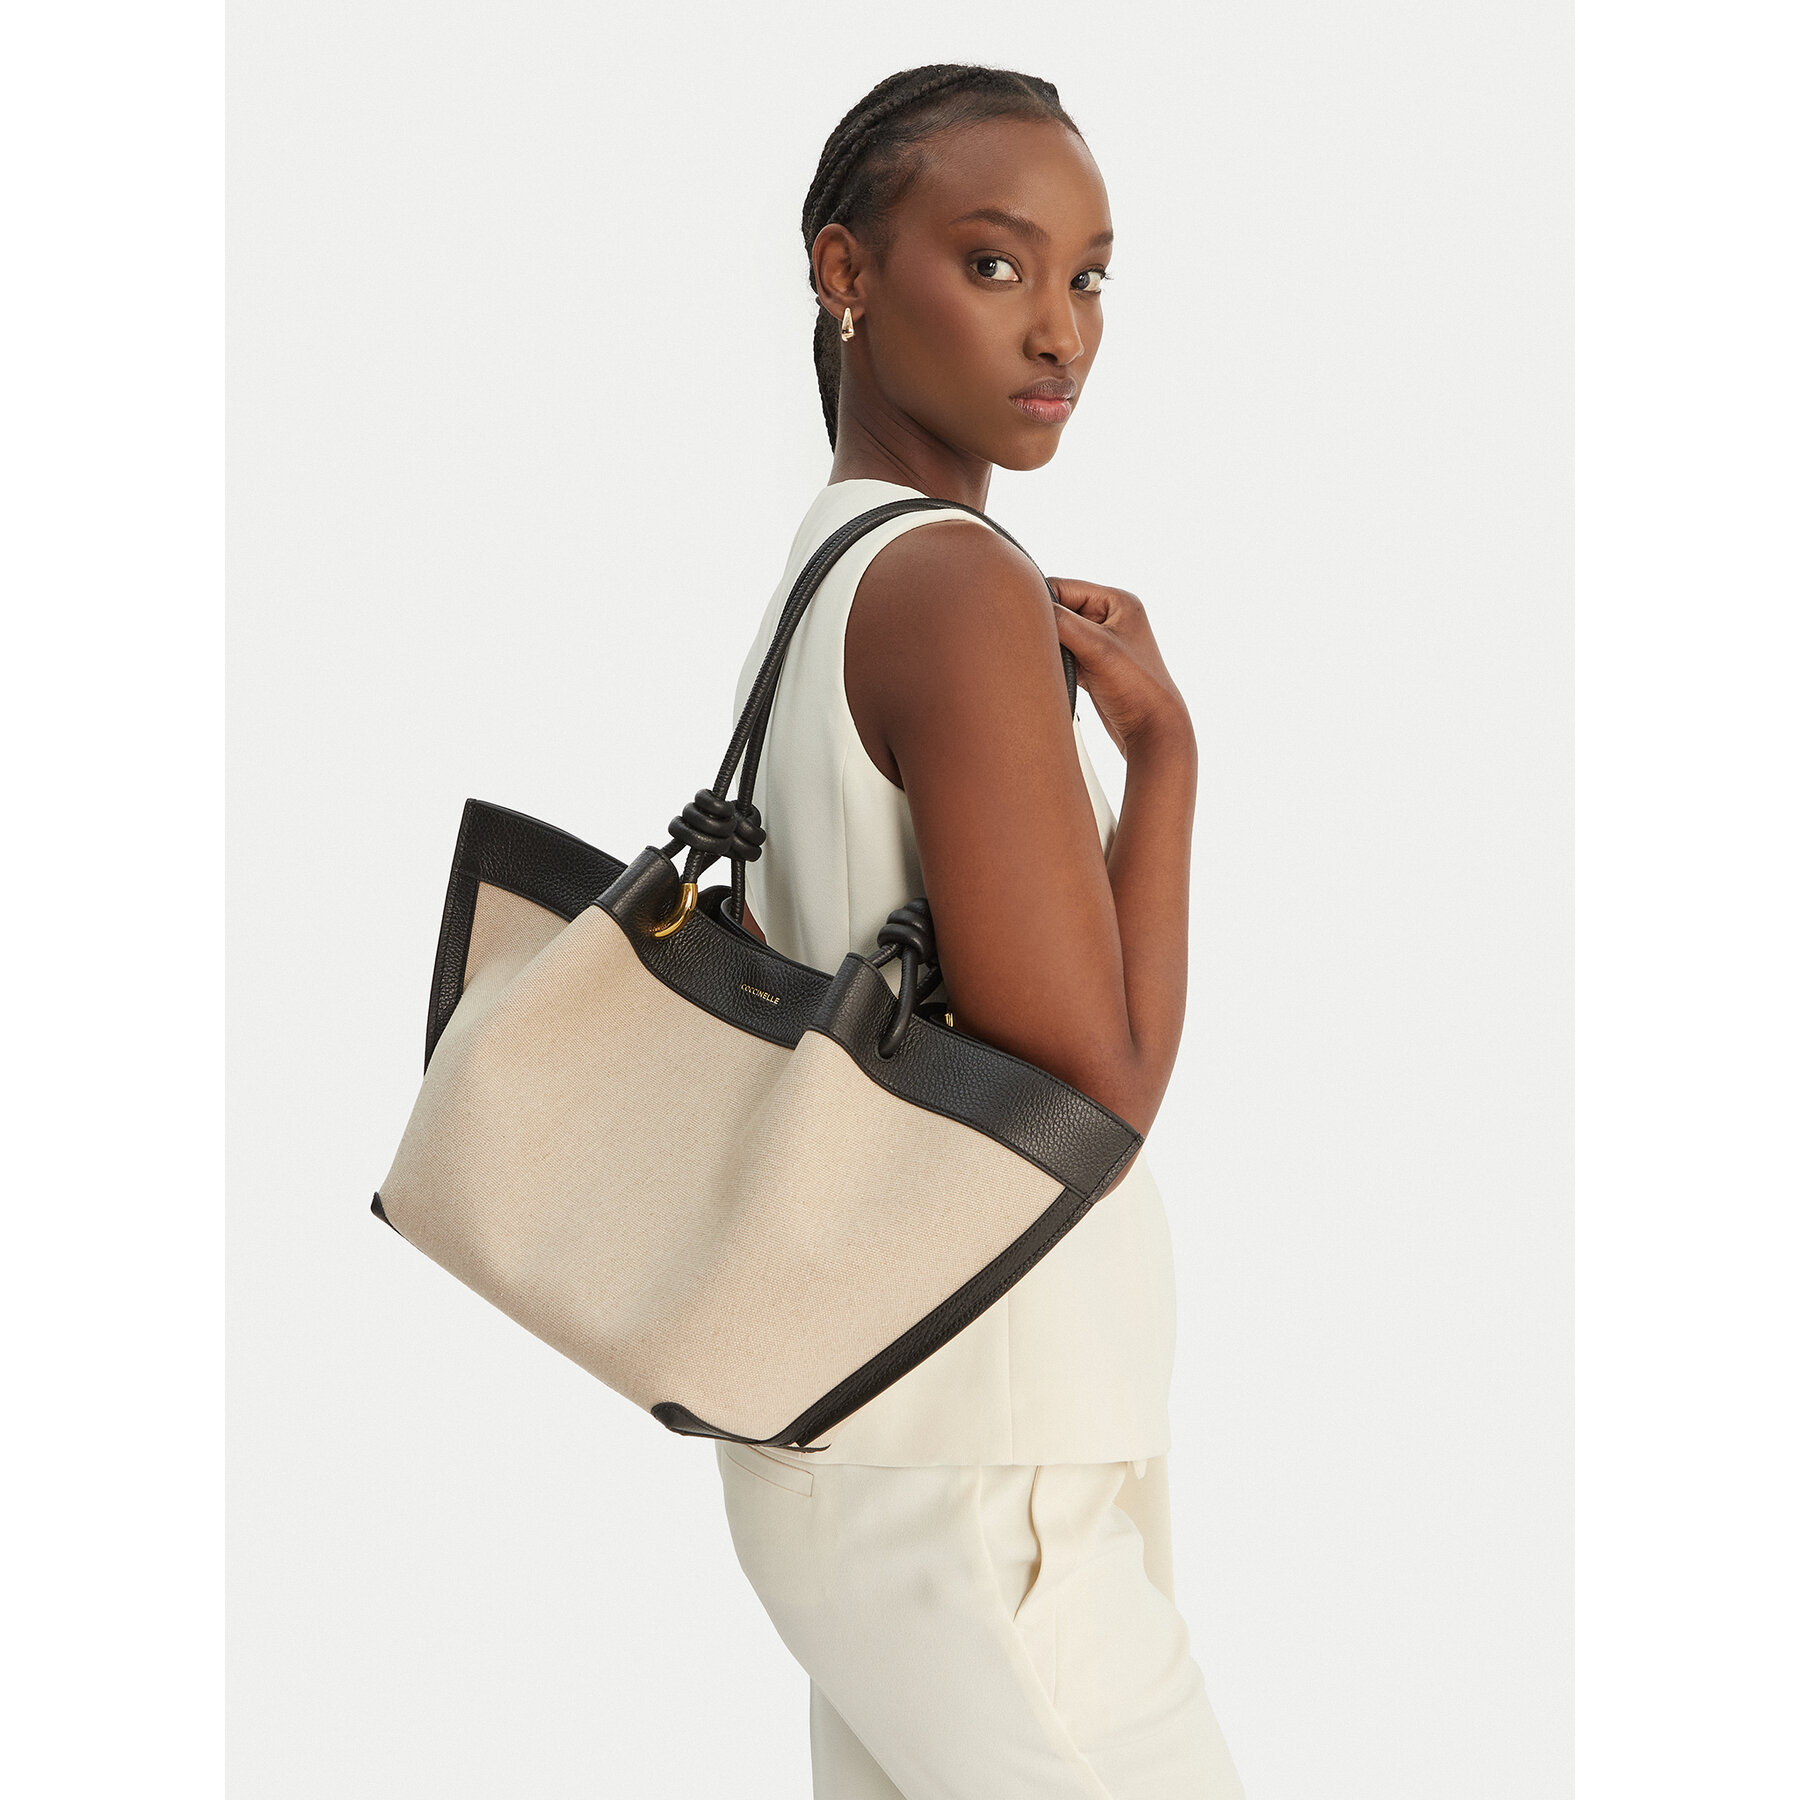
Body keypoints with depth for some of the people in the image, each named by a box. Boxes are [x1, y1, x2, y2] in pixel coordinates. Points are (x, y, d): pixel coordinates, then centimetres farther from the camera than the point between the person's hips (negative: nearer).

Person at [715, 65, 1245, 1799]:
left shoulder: (813, 580, 11)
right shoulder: (959, 587, -17)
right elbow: (1092, 1089, -18)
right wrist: (1164, 748, -9)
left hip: (858, 1417, 9)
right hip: (967, 1474, -9)